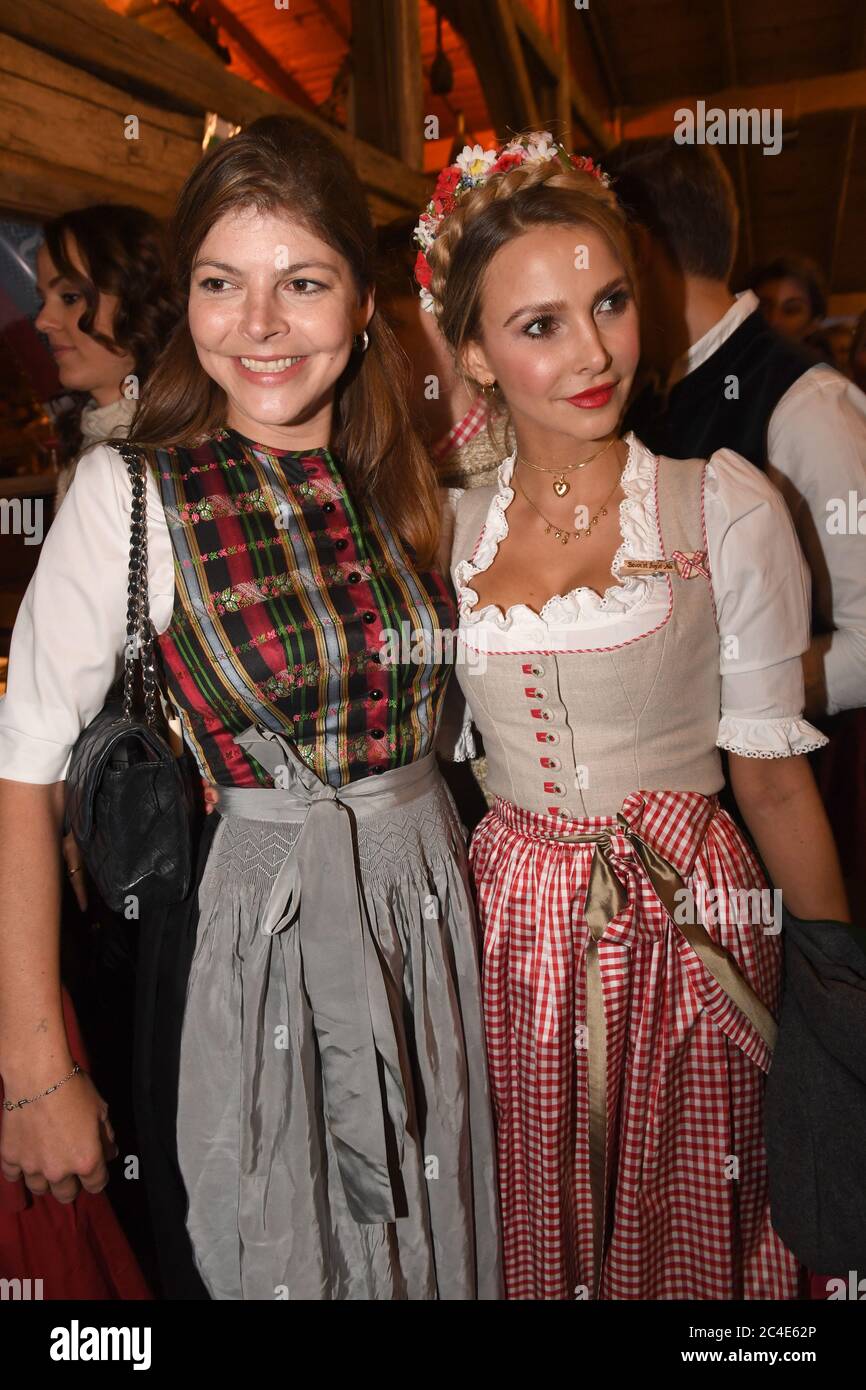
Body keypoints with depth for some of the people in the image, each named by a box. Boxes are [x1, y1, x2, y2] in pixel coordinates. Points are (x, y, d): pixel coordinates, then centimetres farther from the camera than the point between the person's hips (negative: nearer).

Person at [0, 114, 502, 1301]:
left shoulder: (401, 478, 3)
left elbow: (429, 704, 8)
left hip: (433, 912, 5)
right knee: (275, 1254, 19)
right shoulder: (131, 493, -12)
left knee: (437, 1252, 23)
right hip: (259, 925, -4)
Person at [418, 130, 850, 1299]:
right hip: (508, 927, 3)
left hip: (693, 926, -2)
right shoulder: (444, 530, 1)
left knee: (686, 1235, 17)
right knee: (531, 1237, 21)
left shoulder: (723, 504, -8)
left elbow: (773, 774, -5)